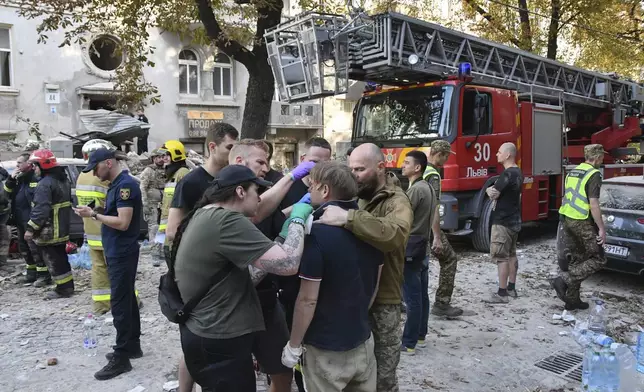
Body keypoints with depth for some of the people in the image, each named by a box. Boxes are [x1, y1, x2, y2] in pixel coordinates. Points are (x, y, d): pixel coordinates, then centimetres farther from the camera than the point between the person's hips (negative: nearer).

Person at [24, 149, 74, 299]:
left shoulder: (45, 184, -19)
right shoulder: (63, 180, 12)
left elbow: (41, 209, -26)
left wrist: (31, 228, -20)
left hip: (49, 232, -10)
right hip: (62, 229, 10)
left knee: (53, 261, -1)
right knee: (61, 259, 17)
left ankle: (63, 289, 4)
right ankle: (68, 286, 23)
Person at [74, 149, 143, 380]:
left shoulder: (126, 184, -18)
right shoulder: (116, 184, 12)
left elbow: (123, 222, -23)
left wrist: (94, 215, -15)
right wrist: (95, 214, 4)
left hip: (122, 254, -10)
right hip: (117, 252, 10)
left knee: (119, 304, -3)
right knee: (127, 300, 16)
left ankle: (121, 357, 6)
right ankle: (133, 346, 27)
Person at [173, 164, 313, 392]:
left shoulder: (203, 217, 9)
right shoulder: (226, 221, -23)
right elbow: (288, 264, -28)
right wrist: (298, 220, -12)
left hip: (204, 334, 10)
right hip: (220, 344, -10)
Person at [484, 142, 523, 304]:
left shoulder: (507, 174, -20)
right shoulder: (517, 172, 11)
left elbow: (492, 194, -19)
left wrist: (489, 190, 1)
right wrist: (494, 190, 2)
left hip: (503, 222, -10)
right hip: (515, 220, 10)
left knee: (501, 257, -6)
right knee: (511, 254, 15)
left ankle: (502, 294, -2)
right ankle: (511, 288, 25)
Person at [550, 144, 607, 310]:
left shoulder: (573, 172, 15)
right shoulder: (594, 174, -11)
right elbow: (593, 204, -17)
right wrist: (602, 229, -13)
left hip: (567, 220, 9)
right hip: (582, 223, -8)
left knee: (577, 259, 15)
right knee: (598, 259, 3)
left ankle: (572, 299, 19)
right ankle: (563, 280, -10)